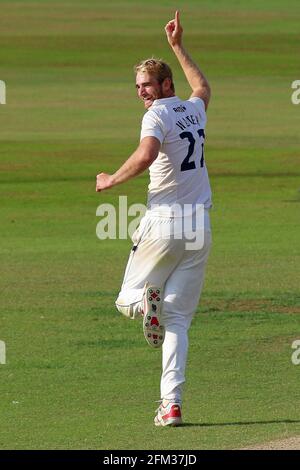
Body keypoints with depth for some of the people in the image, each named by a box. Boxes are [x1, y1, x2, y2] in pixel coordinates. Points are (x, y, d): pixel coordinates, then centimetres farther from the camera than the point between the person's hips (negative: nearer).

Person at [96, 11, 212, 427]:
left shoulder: (158, 115, -9)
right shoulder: (194, 111, 13)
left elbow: (146, 156, -28)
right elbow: (203, 88, 39)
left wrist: (112, 180, -13)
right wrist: (178, 47, 44)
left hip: (163, 224, -6)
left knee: (127, 299, 13)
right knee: (177, 321, 4)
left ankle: (147, 301, -24)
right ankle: (172, 403, -12)